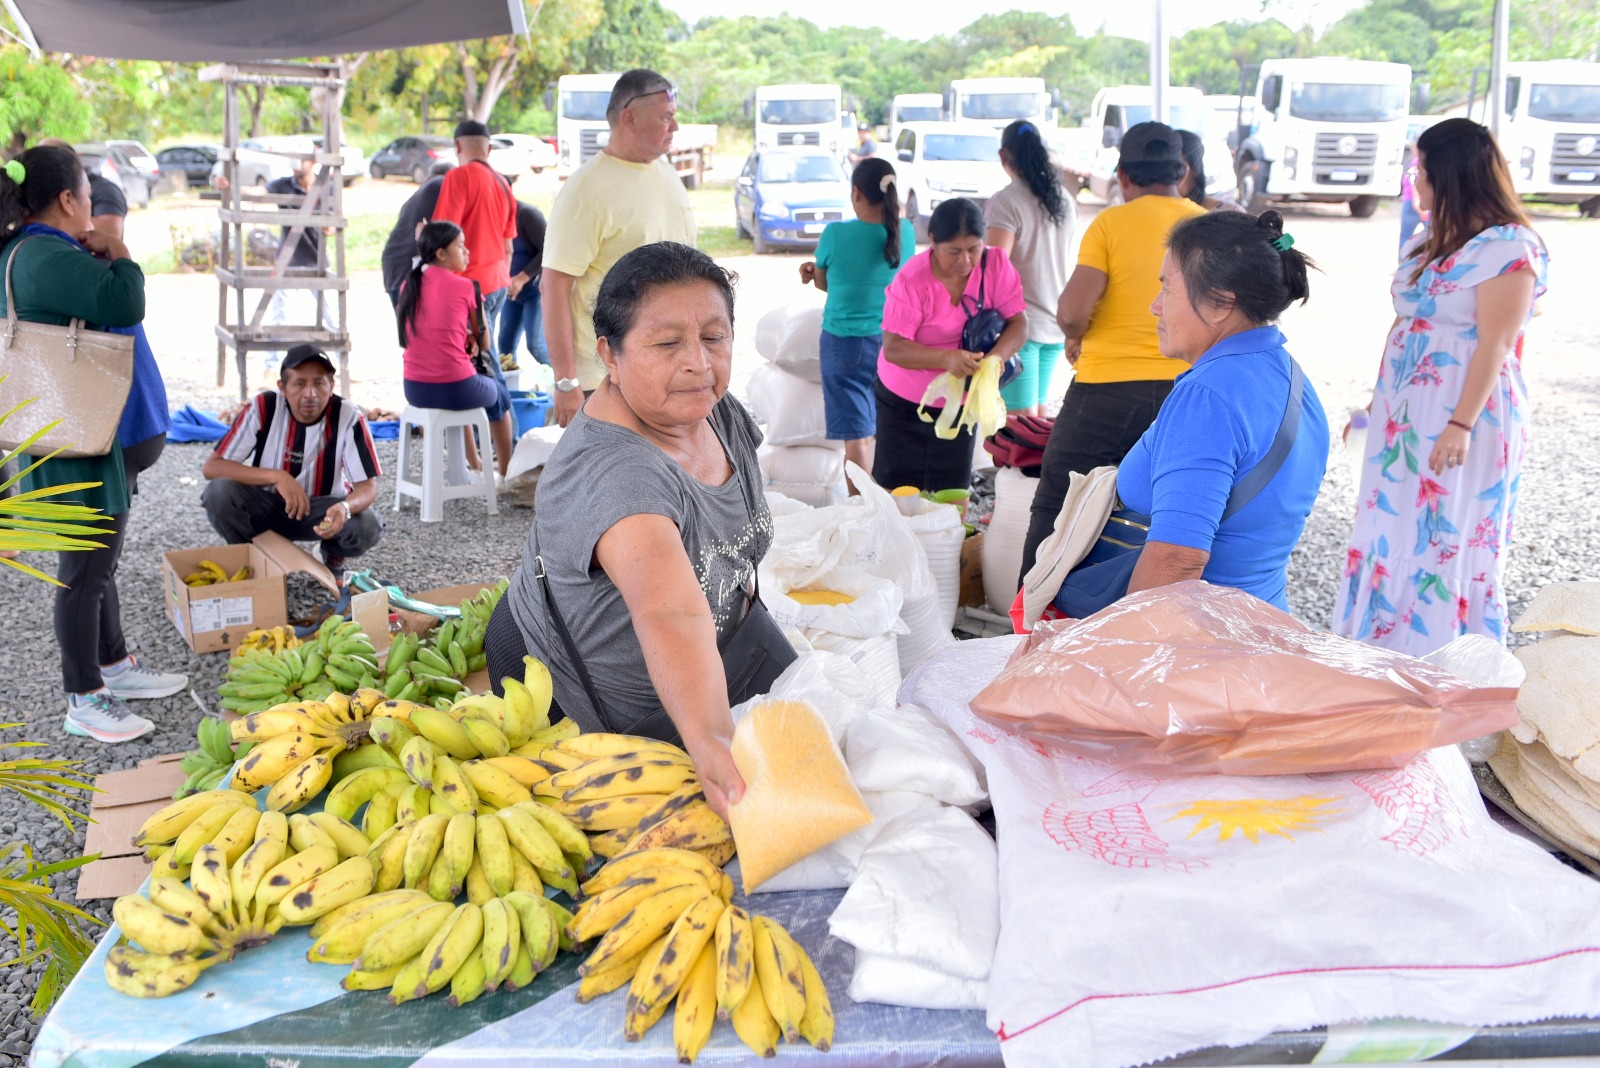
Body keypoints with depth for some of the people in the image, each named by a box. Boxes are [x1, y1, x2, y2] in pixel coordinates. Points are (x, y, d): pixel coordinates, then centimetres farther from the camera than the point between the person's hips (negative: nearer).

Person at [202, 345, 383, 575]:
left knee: (367, 526, -31)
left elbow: (368, 486, -19)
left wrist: (345, 508, -43)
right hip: (265, 503, 1)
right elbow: (211, 466, -21)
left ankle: (334, 556, 7)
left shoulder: (348, 417, -20)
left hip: (322, 508, 0)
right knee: (219, 492, -29)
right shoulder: (263, 408, -19)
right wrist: (276, 476, -34)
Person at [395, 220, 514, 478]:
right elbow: (484, 341, 1)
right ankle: (506, 474, 35)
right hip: (456, 389, -5)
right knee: (498, 392, 29)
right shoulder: (465, 287, -9)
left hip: (415, 391, 5)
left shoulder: (408, 286, 5)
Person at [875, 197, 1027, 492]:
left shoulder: (996, 264, -12)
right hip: (903, 401, -2)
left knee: (953, 494, 7)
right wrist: (947, 359, -41)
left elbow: (1018, 324, -13)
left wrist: (996, 357, -35)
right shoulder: (911, 280, -21)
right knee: (897, 490, 4)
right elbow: (893, 348, -25)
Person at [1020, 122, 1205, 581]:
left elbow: (1073, 310, -16)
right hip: (1184, 391, 4)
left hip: (1108, 387, -4)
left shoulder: (1112, 223, -7)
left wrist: (1076, 338, 4)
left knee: (1056, 506, 8)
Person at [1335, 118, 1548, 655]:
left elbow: (1495, 345, -18)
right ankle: (1388, 645, 24)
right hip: (1407, 411, 8)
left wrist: (1462, 424, -22)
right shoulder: (1431, 241, 13)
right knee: (1394, 530, 12)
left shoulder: (1506, 247, -13)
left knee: (1448, 539, -2)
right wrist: (1381, 398, 17)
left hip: (1461, 413, -8)